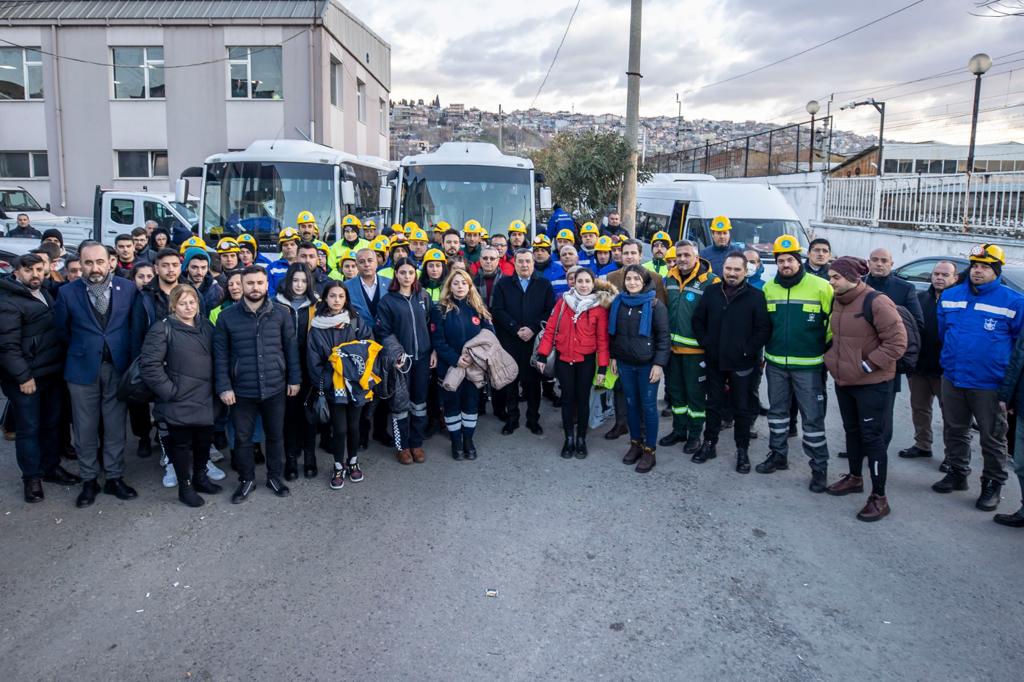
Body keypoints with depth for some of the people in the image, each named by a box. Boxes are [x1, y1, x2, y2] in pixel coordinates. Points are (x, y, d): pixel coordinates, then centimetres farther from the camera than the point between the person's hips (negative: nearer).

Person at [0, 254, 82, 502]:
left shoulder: (45, 294, 11)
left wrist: (61, 365, 14)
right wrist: (23, 377, -19)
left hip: (52, 373, 7)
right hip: (26, 378, -7)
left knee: (51, 424, 17)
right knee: (29, 429, 4)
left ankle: (51, 467, 31)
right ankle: (32, 477, 16)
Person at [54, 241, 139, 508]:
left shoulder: (128, 288, -2)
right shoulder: (68, 292, -3)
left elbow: (136, 324, 8)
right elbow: (61, 330, 9)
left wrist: (125, 351, 7)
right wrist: (81, 349, 12)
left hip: (118, 367, 0)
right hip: (82, 368, 0)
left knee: (115, 426, 7)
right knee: (85, 428, 7)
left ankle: (114, 478, 20)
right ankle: (88, 481, 21)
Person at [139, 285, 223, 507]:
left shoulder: (206, 326, 8)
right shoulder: (163, 328, -11)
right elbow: (149, 364, -15)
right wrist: (169, 391, -15)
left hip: (205, 400, 5)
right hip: (179, 402, -5)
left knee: (204, 440, 16)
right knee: (181, 443, 7)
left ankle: (200, 478, 36)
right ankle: (185, 486, 23)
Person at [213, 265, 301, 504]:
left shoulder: (280, 313, -2)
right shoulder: (227, 317, -4)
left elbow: (291, 347, 4)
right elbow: (221, 354, -2)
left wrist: (294, 378, 2)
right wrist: (223, 386, -7)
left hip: (275, 387, 1)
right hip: (242, 390, 0)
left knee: (275, 435, 13)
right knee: (242, 437, 10)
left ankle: (274, 477, 31)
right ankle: (246, 479, 29)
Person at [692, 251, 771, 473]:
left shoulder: (755, 295, -7)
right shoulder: (711, 292, 2)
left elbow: (764, 328, -9)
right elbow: (698, 320, 8)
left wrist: (748, 350, -13)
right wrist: (705, 344, 0)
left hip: (742, 363, -3)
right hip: (714, 361, 3)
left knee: (743, 409, 7)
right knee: (714, 404, 15)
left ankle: (742, 451, 18)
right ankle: (709, 444, 27)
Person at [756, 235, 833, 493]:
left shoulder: (820, 287, -10)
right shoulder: (769, 288, 5)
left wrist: (826, 346, -2)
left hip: (808, 365, -4)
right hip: (775, 364, 5)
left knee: (812, 418, 0)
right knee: (777, 411, 16)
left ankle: (819, 466, 11)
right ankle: (778, 455, 31)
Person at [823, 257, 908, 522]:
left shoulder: (876, 302, -19)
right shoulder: (838, 302, 6)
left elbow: (897, 342, -21)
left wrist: (868, 365, -19)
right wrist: (832, 359, 10)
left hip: (872, 384, -8)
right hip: (844, 381, 8)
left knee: (872, 436, -3)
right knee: (852, 431, 20)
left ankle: (879, 497, 6)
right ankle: (855, 478, 38)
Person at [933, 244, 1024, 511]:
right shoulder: (950, 296, 4)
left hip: (989, 385, -4)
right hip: (952, 379, 4)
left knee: (992, 438, 7)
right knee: (956, 431, 18)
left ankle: (992, 485, 21)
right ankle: (957, 474, 34)